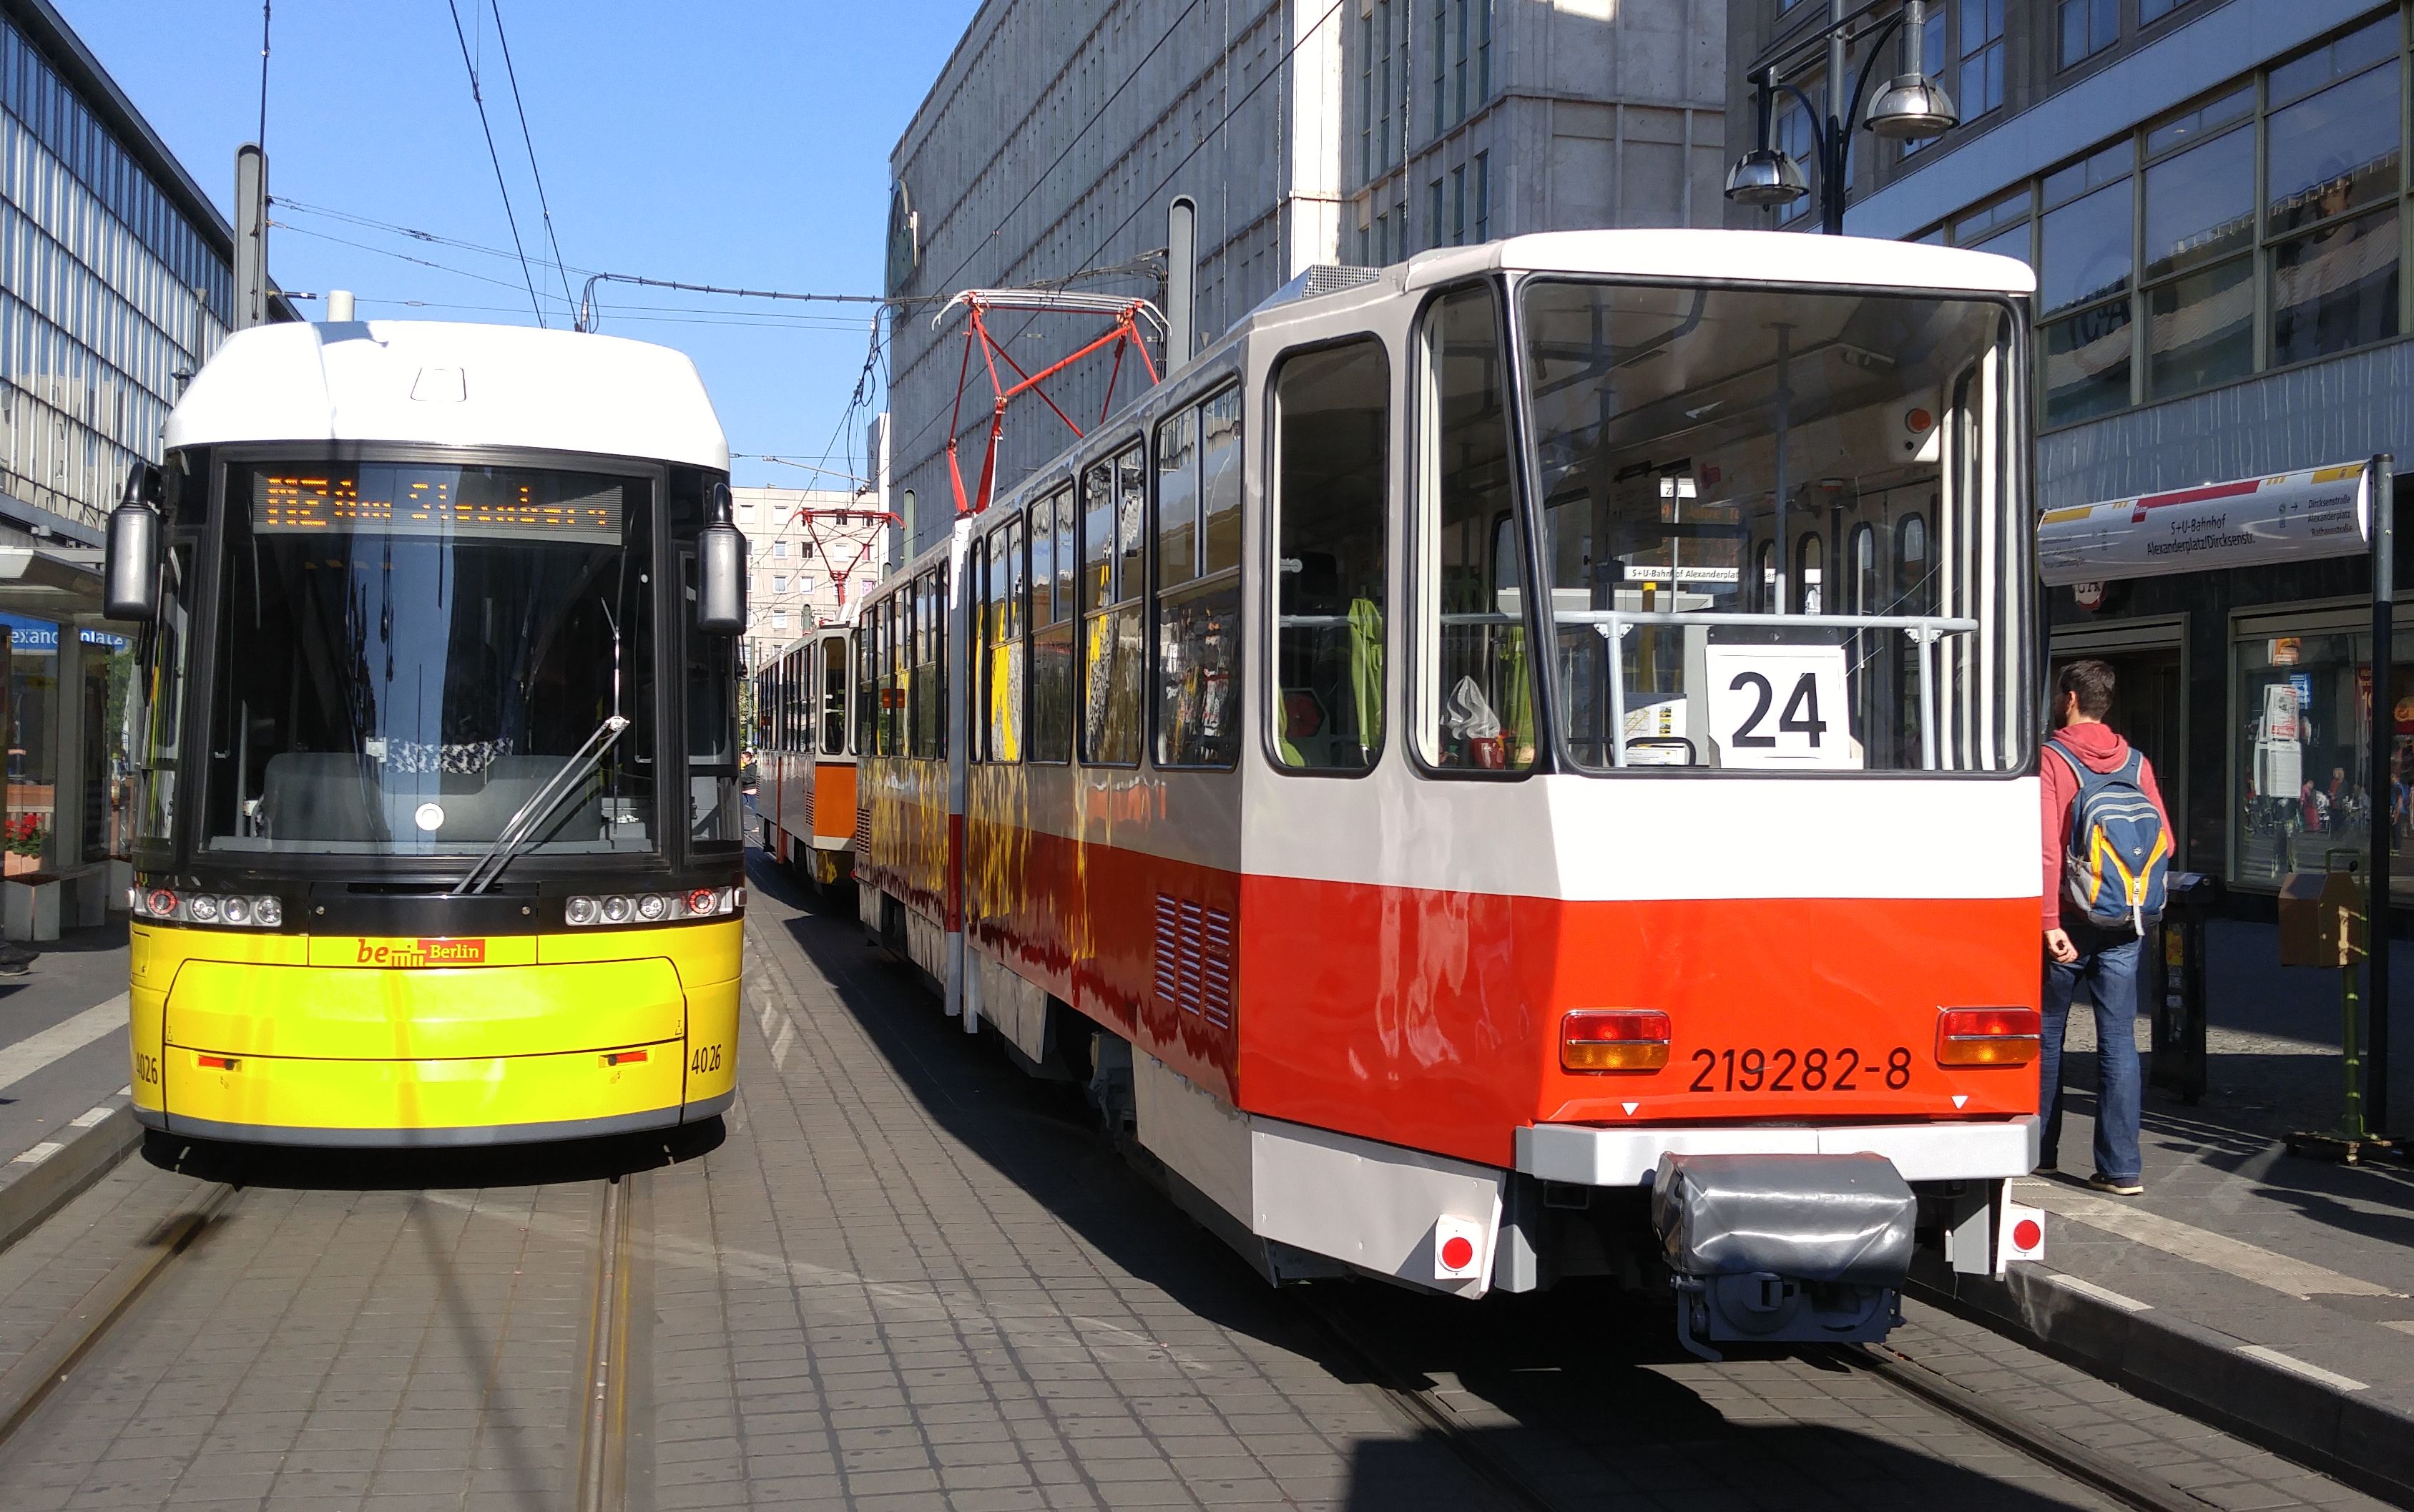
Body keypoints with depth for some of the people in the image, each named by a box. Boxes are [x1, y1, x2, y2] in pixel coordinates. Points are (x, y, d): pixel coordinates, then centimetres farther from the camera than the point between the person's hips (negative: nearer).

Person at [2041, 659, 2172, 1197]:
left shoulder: (2050, 759, -9)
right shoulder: (2136, 762, 4)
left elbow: (2047, 847, -17)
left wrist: (2050, 923, -17)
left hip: (2068, 920, -3)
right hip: (2123, 924, 3)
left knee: (2046, 1034, 12)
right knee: (2119, 1039, 4)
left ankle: (2040, 1151, 20)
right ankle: (2121, 1168, 2)